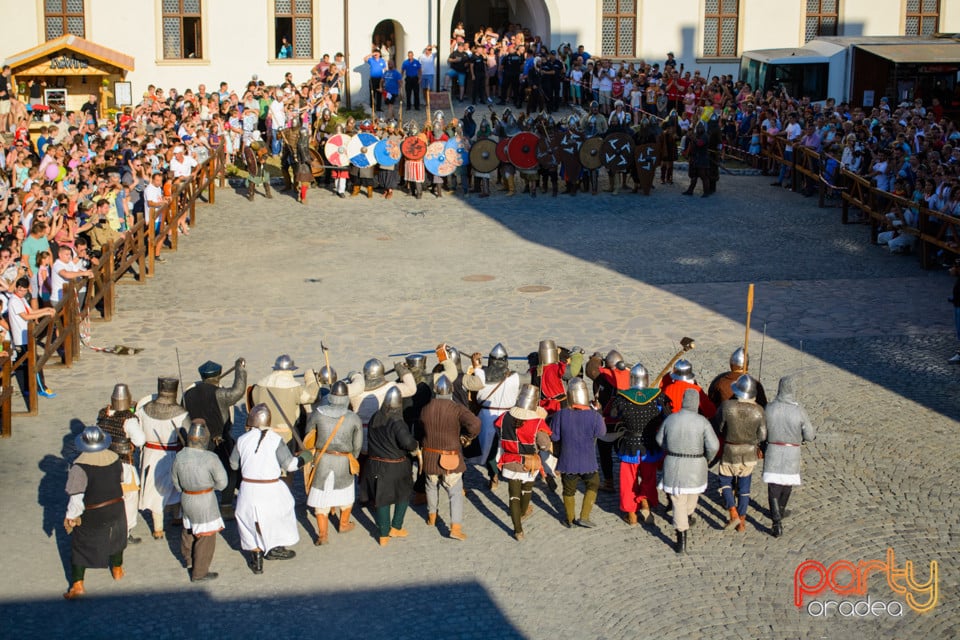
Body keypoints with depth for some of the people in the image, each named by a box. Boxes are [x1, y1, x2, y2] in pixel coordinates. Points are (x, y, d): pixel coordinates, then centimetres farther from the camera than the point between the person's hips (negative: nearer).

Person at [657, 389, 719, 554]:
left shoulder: (670, 419, -5)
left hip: (674, 465, 1)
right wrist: (707, 458, 6)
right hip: (696, 466, -1)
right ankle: (688, 517, 54)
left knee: (678, 503, 5)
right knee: (693, 493, 30)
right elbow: (713, 446, -14)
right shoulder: (702, 422, -12)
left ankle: (681, 543, 2)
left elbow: (660, 439, 9)